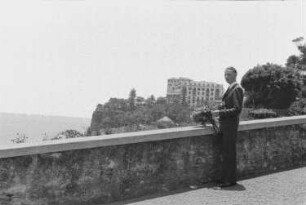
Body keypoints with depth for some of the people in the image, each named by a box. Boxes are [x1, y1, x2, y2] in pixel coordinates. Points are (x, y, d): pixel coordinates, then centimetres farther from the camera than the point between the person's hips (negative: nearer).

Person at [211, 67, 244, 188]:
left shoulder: (237, 89, -12)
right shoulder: (230, 89, 17)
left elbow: (237, 109, -19)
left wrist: (220, 112, -20)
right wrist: (218, 111, 10)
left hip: (230, 124, -9)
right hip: (224, 124, 9)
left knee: (229, 153, -4)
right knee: (225, 152, 14)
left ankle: (230, 180, 4)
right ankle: (225, 178, 23)